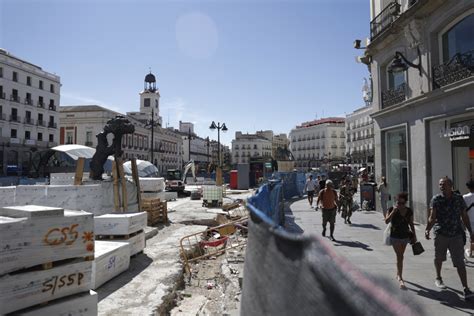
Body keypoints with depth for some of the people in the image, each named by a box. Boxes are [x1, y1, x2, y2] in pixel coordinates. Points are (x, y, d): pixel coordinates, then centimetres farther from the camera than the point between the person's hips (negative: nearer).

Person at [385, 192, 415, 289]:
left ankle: (398, 274, 34)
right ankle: (400, 279, -11)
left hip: (405, 236, 4)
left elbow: (411, 223, 10)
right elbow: (387, 221, -21)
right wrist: (393, 211, -27)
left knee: (400, 256, 17)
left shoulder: (409, 211, -1)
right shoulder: (392, 209, -11)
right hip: (395, 237, -4)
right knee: (400, 257, -12)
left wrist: (414, 235, 11)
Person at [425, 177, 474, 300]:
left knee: (460, 262, -3)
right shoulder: (436, 199, -5)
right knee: (438, 258, 16)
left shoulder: (459, 199, 0)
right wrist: (427, 230, -25)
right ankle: (438, 278, 40)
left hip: (456, 235, 0)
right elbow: (432, 217, -11)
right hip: (440, 234, 0)